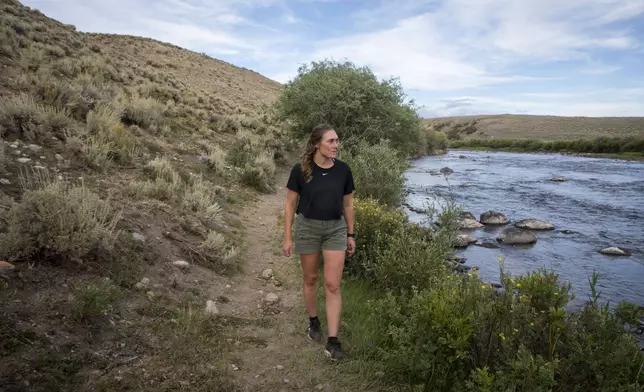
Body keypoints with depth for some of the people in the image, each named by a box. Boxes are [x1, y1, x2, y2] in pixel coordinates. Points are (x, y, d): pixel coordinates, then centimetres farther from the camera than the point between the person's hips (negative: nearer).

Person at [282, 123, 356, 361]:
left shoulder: (343, 170, -6)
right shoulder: (300, 170, -13)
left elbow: (348, 204, 4)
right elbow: (290, 204, -5)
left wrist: (350, 235, 7)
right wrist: (287, 237, -6)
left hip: (336, 229, 1)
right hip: (307, 227, -1)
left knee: (333, 285, -2)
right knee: (310, 279, 15)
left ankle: (332, 342, 4)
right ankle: (313, 322, 39)